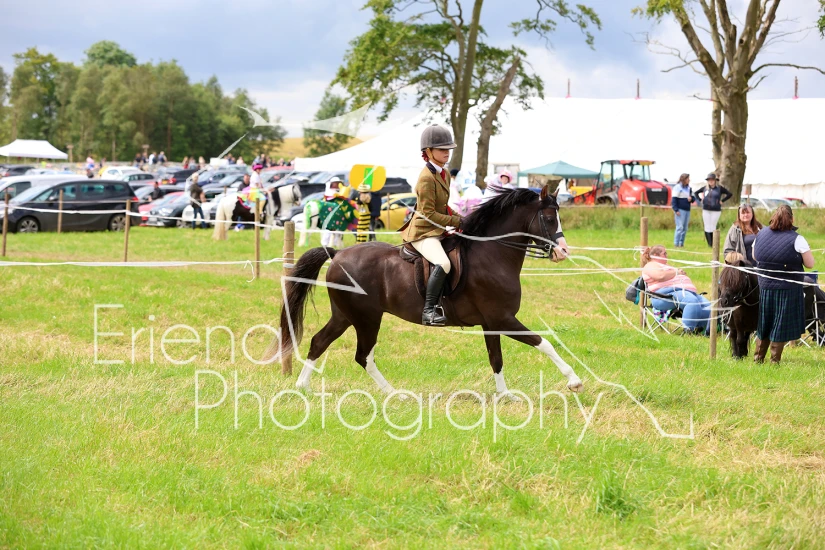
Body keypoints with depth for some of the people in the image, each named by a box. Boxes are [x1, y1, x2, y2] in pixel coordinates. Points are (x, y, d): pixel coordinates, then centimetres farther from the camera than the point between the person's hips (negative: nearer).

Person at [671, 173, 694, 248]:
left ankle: (681, 243, 14)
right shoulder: (677, 187, -6)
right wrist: (676, 210, -17)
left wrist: (691, 199, -5)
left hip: (687, 210, 7)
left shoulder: (689, 188, 15)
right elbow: (674, 200, -10)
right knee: (680, 227, -9)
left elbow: (693, 199, 20)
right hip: (680, 210, -7)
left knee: (685, 228, 8)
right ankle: (676, 243, -5)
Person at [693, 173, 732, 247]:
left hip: (716, 211, -3)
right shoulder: (705, 188, 6)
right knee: (707, 227, 2)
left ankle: (713, 243, 4)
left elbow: (730, 194, 2)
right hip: (706, 210, 3)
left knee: (713, 227, -3)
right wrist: (700, 200, 7)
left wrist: (722, 201, -3)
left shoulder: (719, 188, -1)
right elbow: (696, 193, 19)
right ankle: (709, 243, 8)